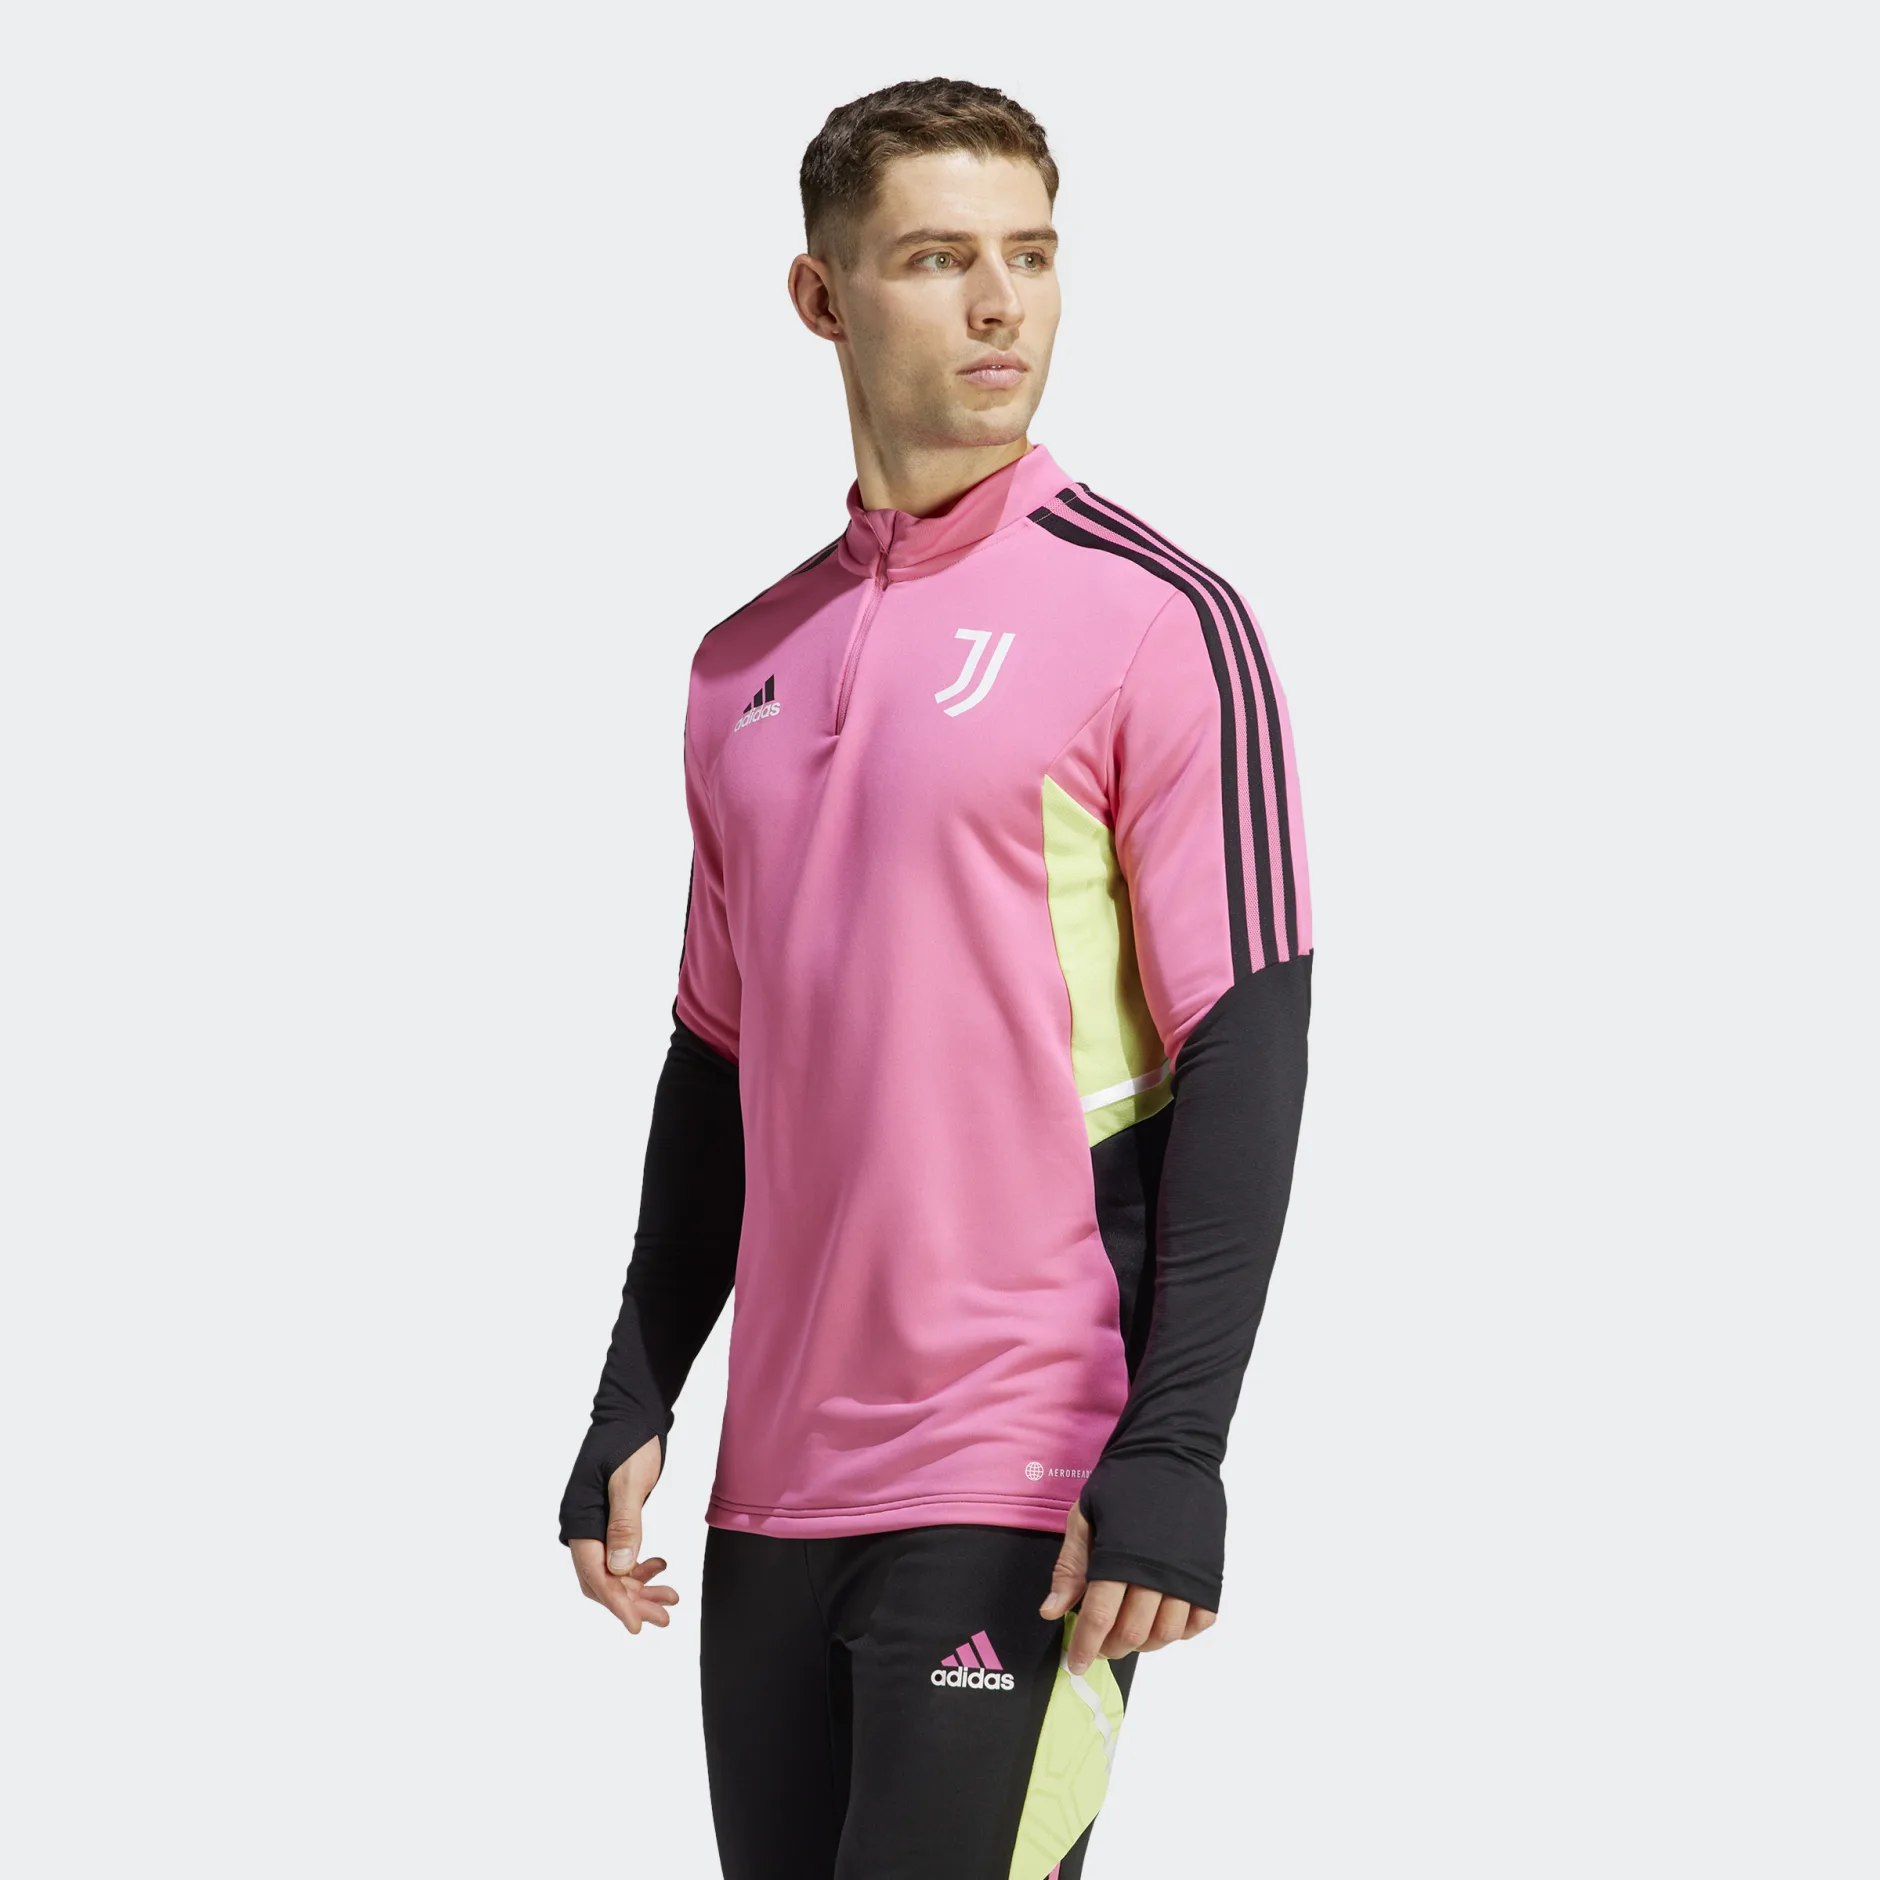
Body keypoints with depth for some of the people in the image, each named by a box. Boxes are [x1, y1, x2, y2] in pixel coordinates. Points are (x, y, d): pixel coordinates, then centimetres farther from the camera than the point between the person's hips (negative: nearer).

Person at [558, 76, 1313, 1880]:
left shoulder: (1159, 622, -6)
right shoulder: (745, 662, 12)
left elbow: (1244, 1052, -10)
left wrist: (1171, 1454, -17)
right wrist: (636, 1405, 13)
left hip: (1025, 1486, -6)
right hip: (775, 1479, 6)